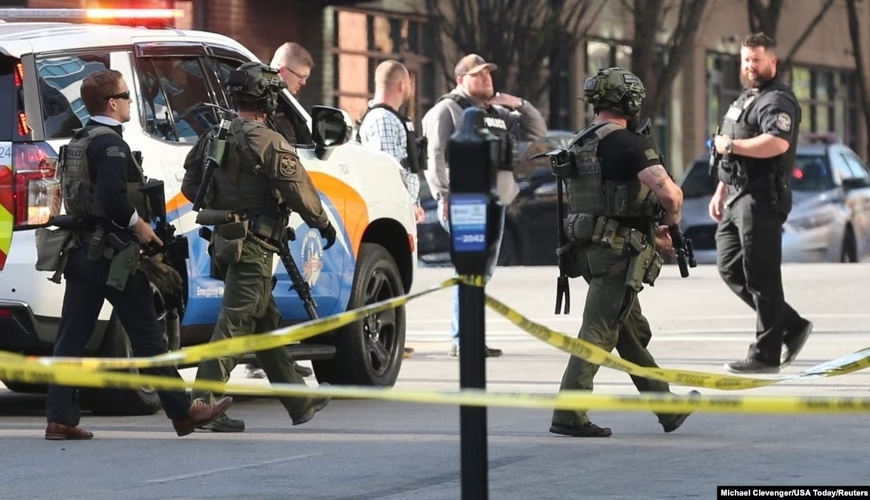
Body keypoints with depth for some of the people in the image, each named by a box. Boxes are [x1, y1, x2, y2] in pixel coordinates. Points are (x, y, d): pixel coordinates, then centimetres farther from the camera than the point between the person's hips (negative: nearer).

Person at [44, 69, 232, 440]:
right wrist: (140, 225, -13)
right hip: (113, 253, -9)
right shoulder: (110, 143, -15)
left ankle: (60, 419, 1)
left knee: (72, 337, 4)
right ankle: (183, 412, 8)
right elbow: (113, 198, -27)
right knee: (147, 337, 0)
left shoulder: (77, 142, 14)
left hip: (82, 251, 9)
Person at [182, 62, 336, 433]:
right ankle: (203, 405, -12)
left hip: (225, 243, 9)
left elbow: (190, 186, 14)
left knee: (266, 323, 16)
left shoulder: (214, 139, 9)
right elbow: (299, 191, -13)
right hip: (254, 246, -9)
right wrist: (323, 224, 2)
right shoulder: (268, 142, -14)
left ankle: (300, 403, 27)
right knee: (234, 324, -8)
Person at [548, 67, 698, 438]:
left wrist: (651, 235, 25)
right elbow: (669, 192, -24)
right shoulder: (628, 143, -14)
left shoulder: (579, 145, 13)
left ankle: (668, 409, 27)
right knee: (598, 333, -7)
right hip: (620, 254, -9)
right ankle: (568, 415, -9)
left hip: (590, 249, 9)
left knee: (634, 333, 17)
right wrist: (671, 221, -2)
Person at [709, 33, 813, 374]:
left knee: (761, 275, -7)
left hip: (762, 199, -11)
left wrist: (730, 145, -20)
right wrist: (720, 192, 22)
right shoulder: (745, 100, 21)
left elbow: (777, 143, -29)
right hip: (737, 197, 11)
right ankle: (792, 327, 17)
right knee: (730, 268, 10)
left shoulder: (777, 101, -11)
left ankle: (765, 355, -3)